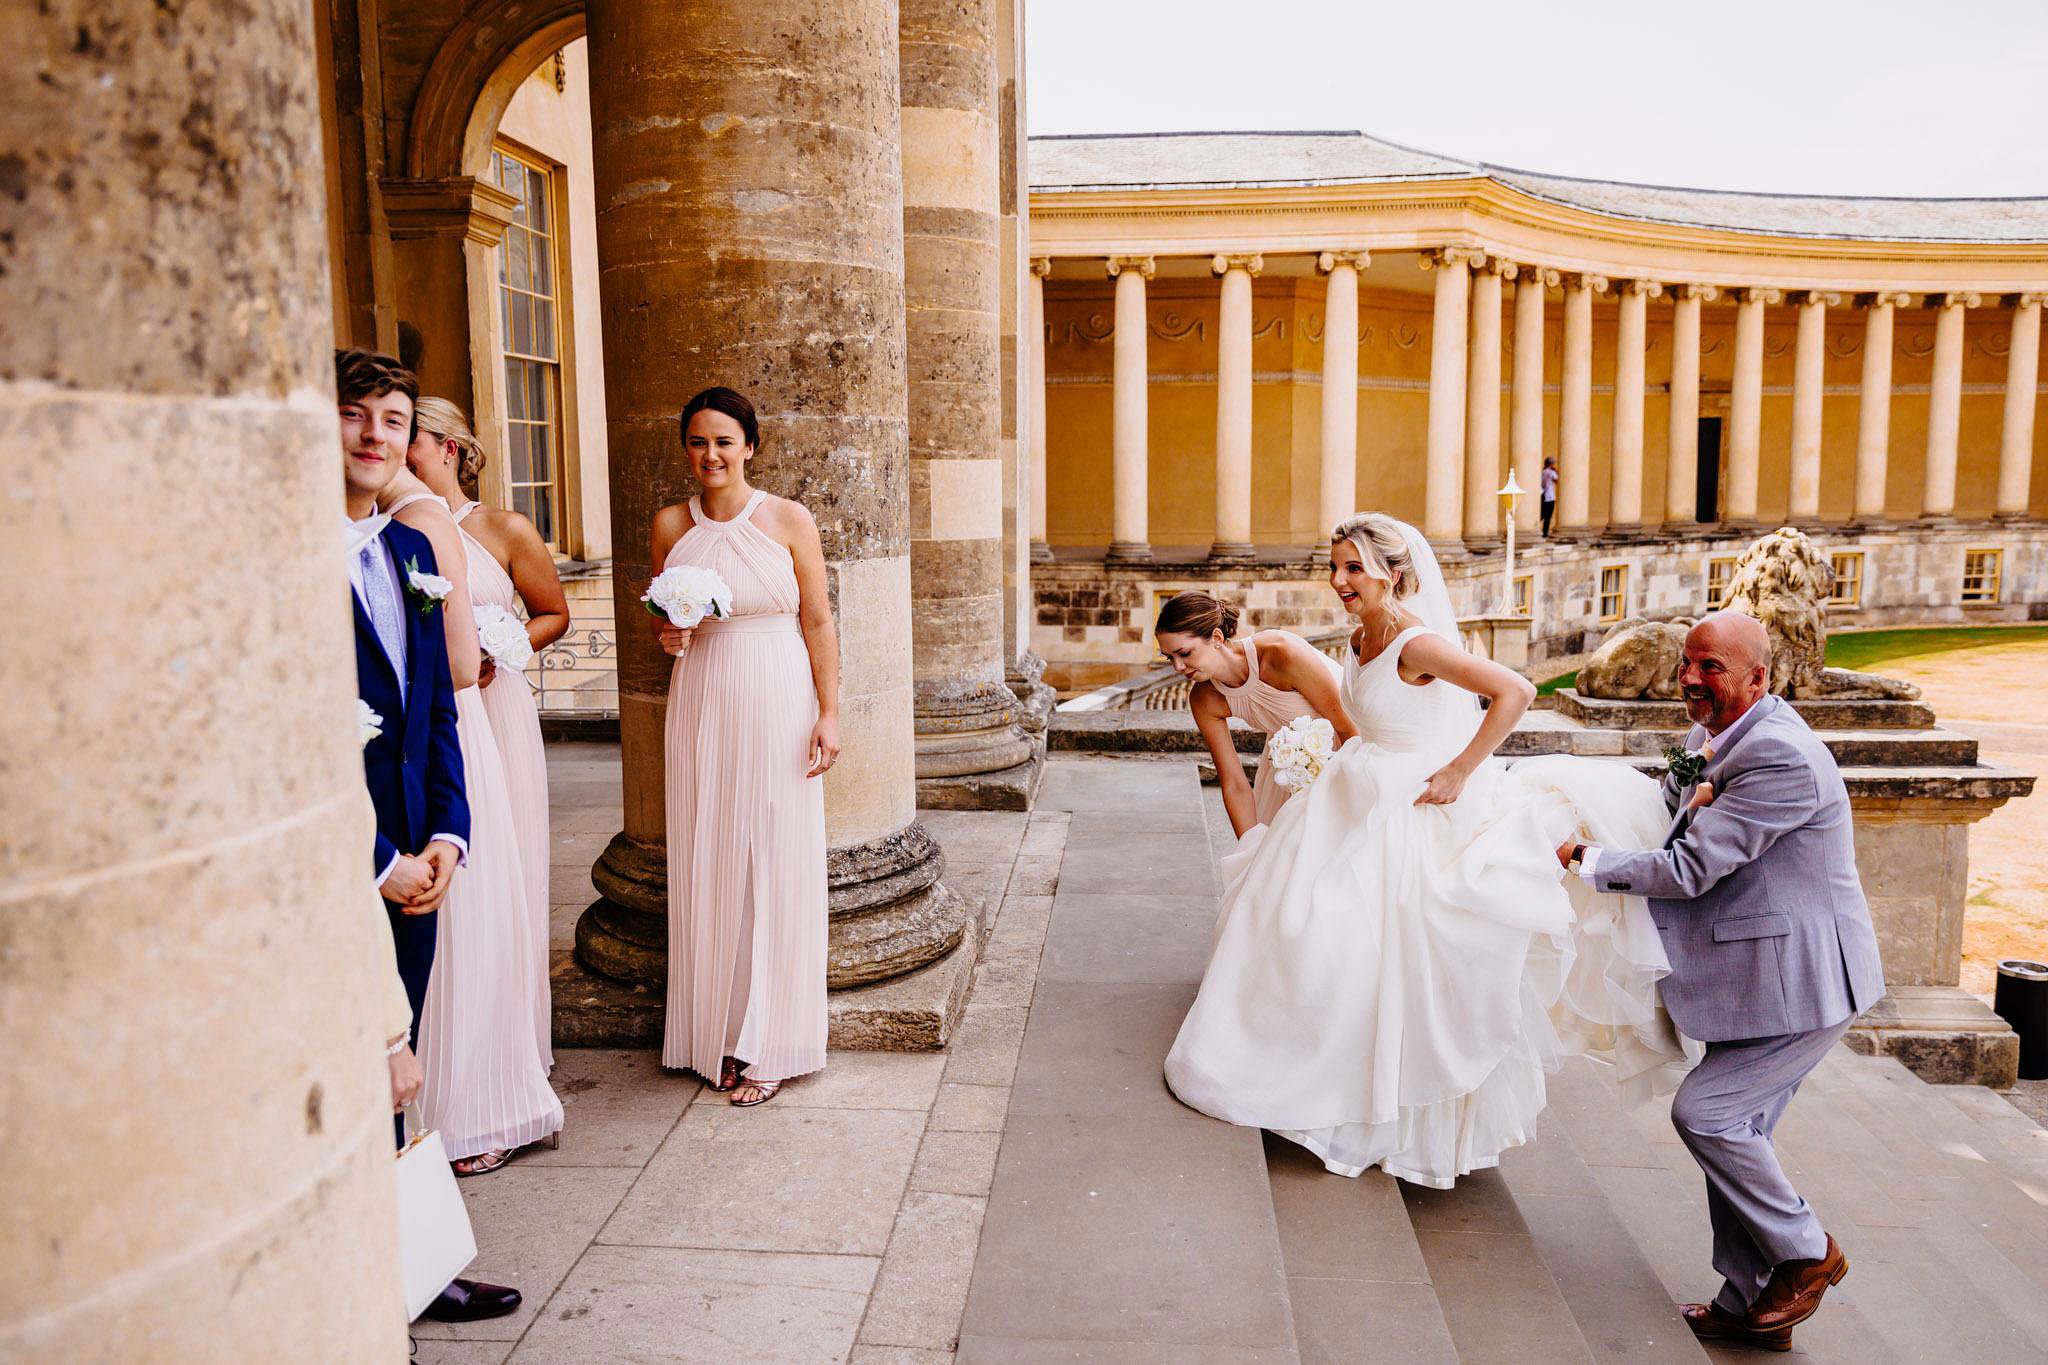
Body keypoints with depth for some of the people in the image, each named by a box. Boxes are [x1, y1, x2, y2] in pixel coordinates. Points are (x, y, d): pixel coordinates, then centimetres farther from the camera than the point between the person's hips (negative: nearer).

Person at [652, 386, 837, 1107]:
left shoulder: (789, 521, -2)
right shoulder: (670, 525, 6)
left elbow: (818, 622, -1)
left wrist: (829, 713, -6)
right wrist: (667, 635, -5)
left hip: (777, 705, -2)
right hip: (701, 706, 3)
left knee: (775, 864, 1)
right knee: (707, 865, 6)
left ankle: (768, 1044, 11)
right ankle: (719, 1035, 18)